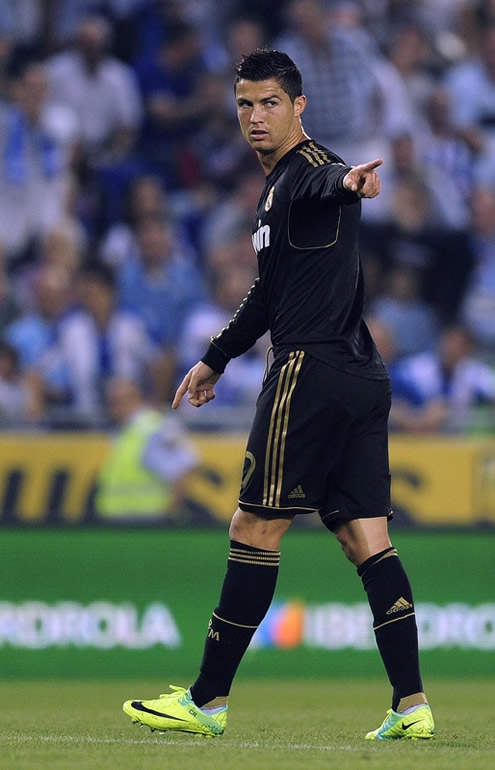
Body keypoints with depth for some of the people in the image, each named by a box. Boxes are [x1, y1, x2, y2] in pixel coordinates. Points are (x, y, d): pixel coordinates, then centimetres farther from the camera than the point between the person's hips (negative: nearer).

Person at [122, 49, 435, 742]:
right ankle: (411, 705, -6)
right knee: (365, 535, 2)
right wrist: (216, 360, 43)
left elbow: (327, 180, -35)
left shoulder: (308, 166, -8)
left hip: (312, 370, -10)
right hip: (362, 374, 10)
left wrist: (348, 183, -59)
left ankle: (207, 702, 2)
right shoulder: (279, 184, 24)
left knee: (256, 527, -3)